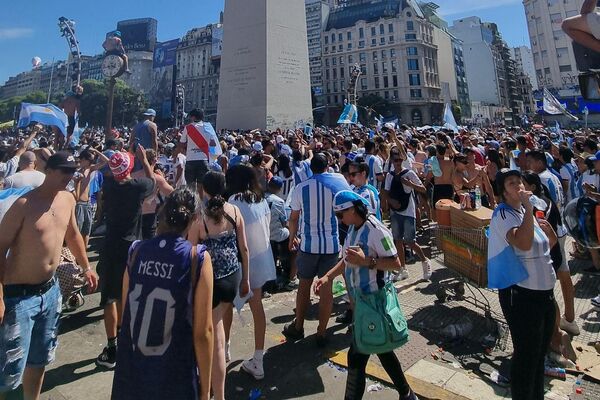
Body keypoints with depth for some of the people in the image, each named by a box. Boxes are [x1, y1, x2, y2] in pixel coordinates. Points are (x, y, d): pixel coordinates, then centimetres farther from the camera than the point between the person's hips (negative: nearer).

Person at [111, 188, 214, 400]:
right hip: (175, 378, -3)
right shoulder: (198, 257, -16)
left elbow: (124, 314, 3)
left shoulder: (136, 250, -6)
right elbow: (202, 332, -15)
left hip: (130, 374, 3)